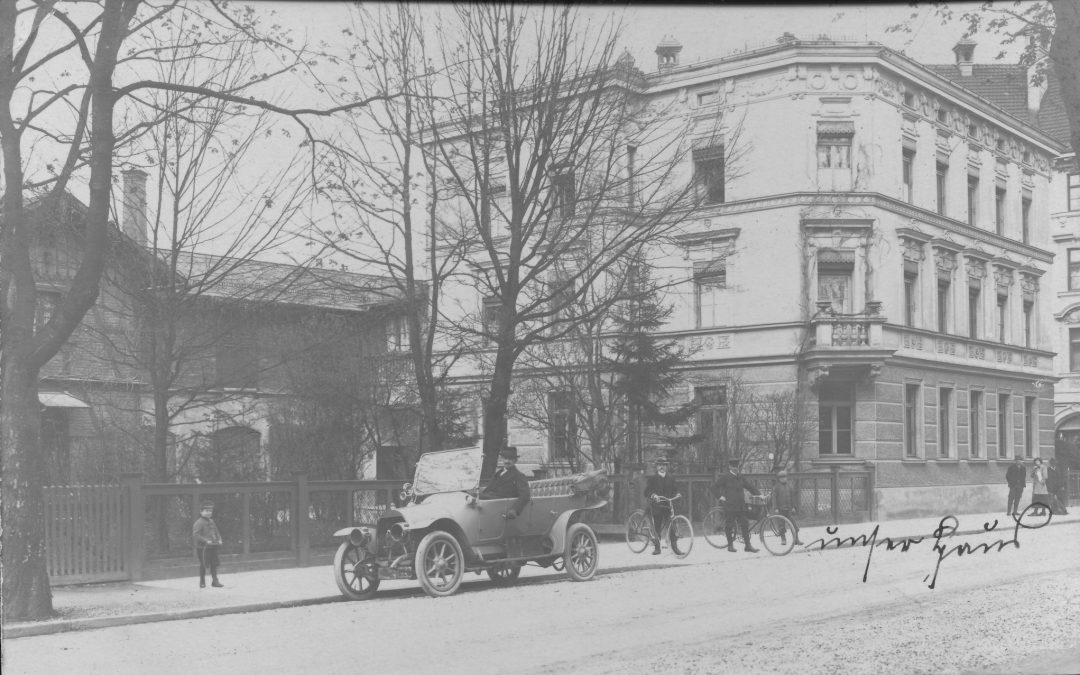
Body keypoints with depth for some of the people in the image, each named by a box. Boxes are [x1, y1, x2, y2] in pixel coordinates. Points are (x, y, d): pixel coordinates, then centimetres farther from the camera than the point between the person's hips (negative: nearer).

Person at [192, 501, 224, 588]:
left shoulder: (212, 521, 15)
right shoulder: (199, 522, -11)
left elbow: (216, 532, 25)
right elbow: (195, 535, -19)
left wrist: (219, 539, 6)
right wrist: (206, 541, -23)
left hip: (213, 547, 7)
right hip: (203, 548, -7)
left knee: (214, 564, 7)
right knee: (203, 565, 2)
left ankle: (215, 581, 13)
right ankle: (202, 582, 13)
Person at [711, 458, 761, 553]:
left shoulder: (740, 478, 14)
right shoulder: (725, 477, -2)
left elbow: (750, 487, 15)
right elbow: (714, 487, -1)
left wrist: (759, 494, 4)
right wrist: (721, 496, -9)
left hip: (740, 506, 4)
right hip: (729, 506, -4)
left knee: (745, 525, 0)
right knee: (729, 526, 0)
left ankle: (748, 545, 2)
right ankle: (730, 545, 12)